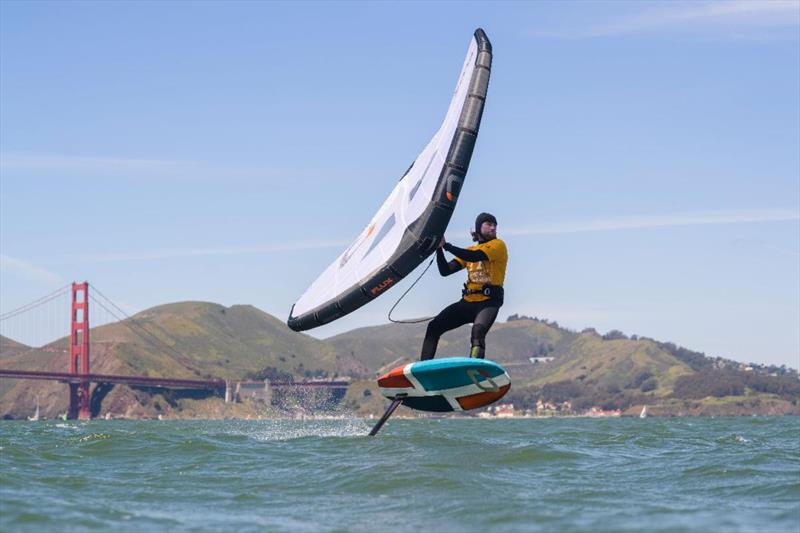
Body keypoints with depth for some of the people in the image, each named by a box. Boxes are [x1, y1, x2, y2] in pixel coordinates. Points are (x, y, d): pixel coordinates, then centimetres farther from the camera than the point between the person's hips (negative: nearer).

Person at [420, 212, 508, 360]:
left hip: (489, 302, -6)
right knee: (434, 327, -4)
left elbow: (475, 256, -17)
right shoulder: (469, 250, 19)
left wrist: (446, 245, -15)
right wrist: (439, 248, -3)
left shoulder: (498, 245, 1)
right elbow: (445, 270, 11)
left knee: (478, 330, -34)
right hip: (468, 301, 6)